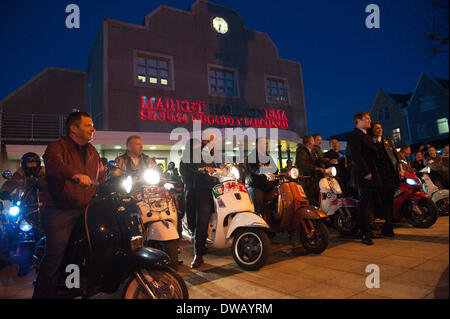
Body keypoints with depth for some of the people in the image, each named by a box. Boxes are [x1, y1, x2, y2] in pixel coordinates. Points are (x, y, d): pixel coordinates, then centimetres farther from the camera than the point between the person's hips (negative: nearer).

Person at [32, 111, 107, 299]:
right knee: (55, 256, -9)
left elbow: (102, 174, 29)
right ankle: (43, 294, 7)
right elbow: (53, 165, -27)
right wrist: (76, 175, -44)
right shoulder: (57, 147, -4)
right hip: (60, 211, -6)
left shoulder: (92, 152, 18)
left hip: (85, 209, 6)